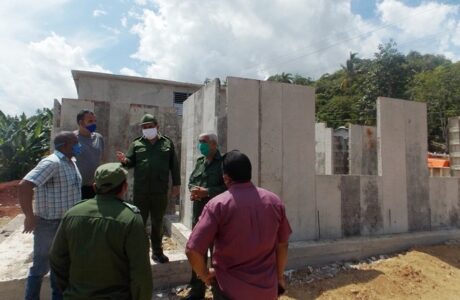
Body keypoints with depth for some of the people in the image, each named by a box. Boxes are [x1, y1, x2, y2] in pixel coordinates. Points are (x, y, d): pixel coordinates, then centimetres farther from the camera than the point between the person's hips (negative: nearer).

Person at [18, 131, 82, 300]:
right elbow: (25, 185, -31)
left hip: (67, 223, 9)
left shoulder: (71, 162, 7)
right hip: (50, 225, -9)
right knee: (41, 267, 8)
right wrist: (29, 216, -24)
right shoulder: (52, 163, -21)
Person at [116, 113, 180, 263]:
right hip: (140, 191, 0)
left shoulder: (167, 143, 6)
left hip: (160, 192, 1)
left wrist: (176, 184, 2)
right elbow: (131, 162, 2)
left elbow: (174, 165, 6)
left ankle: (157, 251, 27)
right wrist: (124, 160, -22)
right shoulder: (136, 144, 7)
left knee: (158, 223, 13)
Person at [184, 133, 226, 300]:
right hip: (198, 213, 7)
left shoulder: (223, 163, -11)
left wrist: (206, 192, -23)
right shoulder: (199, 162, 13)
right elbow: (191, 181, 17)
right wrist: (193, 190, -5)